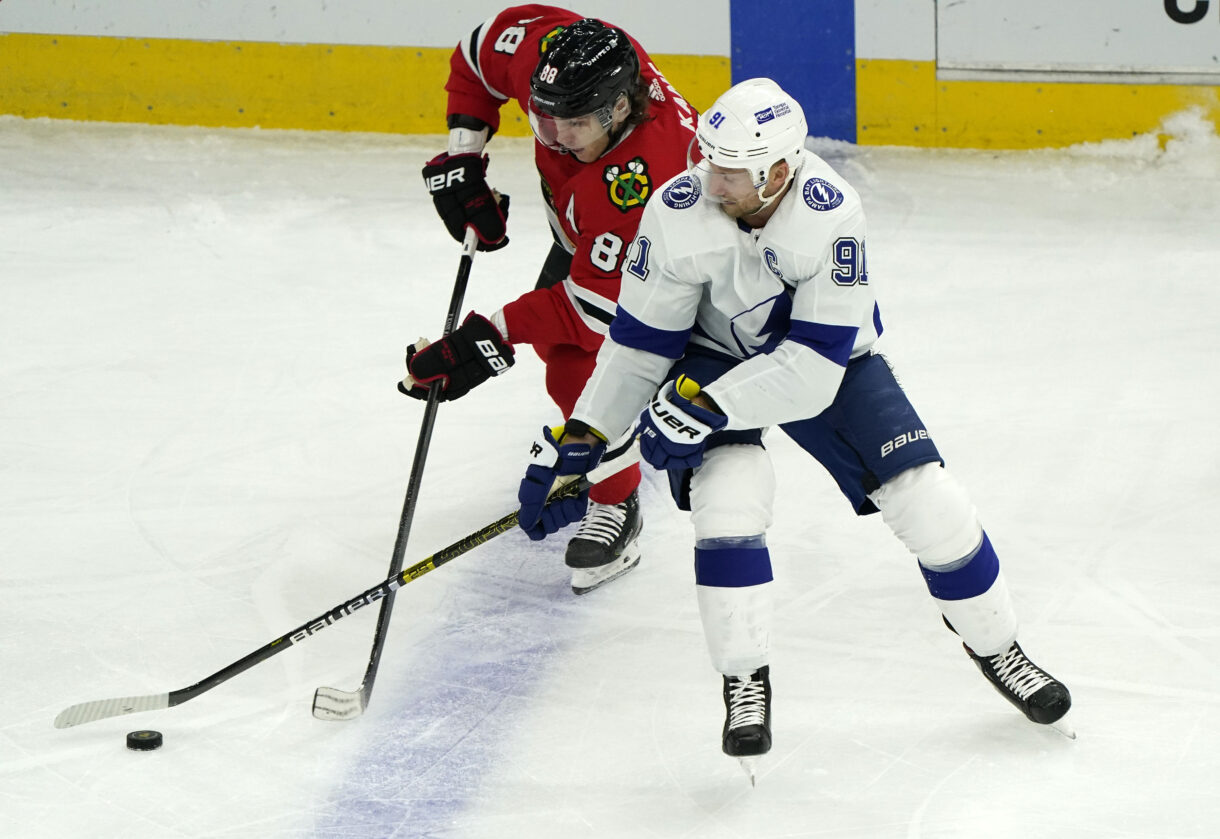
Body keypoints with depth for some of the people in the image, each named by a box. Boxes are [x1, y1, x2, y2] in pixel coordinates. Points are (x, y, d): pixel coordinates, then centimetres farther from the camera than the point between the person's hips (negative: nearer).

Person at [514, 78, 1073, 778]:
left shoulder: (831, 215, -33)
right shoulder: (679, 214, -27)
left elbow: (813, 367, -32)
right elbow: (640, 344, -14)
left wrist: (702, 405, -36)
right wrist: (578, 442, -17)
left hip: (826, 357, 0)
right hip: (714, 353, 0)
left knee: (925, 497, -7)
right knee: (729, 496, -25)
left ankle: (995, 644, 19)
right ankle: (746, 681, -7)